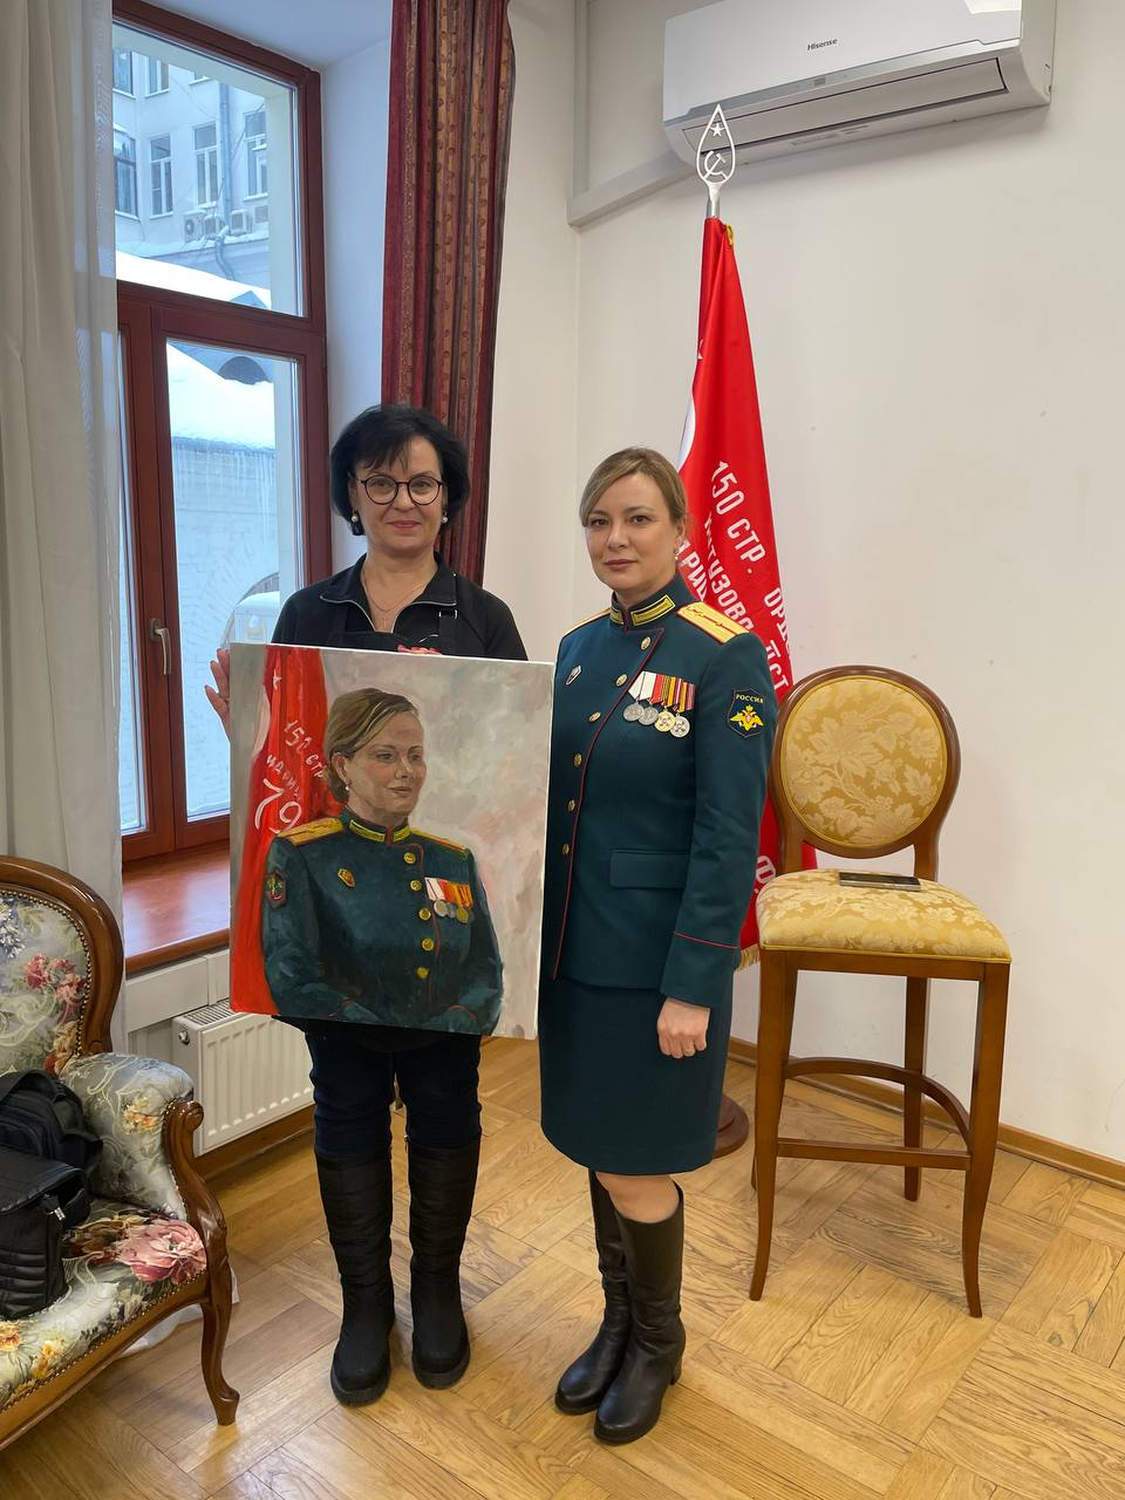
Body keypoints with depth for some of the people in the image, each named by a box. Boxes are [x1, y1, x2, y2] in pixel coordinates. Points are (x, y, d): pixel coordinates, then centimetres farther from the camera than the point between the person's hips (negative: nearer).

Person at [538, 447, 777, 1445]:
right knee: (596, 1148, 19)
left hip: (657, 963, -6)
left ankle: (658, 1344, 36)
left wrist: (691, 988, -17)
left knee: (634, 1166, 7)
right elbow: (546, 800, 10)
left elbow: (729, 839, -16)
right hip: (575, 951, 6)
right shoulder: (578, 649, 6)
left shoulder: (727, 658, -14)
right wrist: (532, 943, 9)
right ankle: (616, 1323, 43)